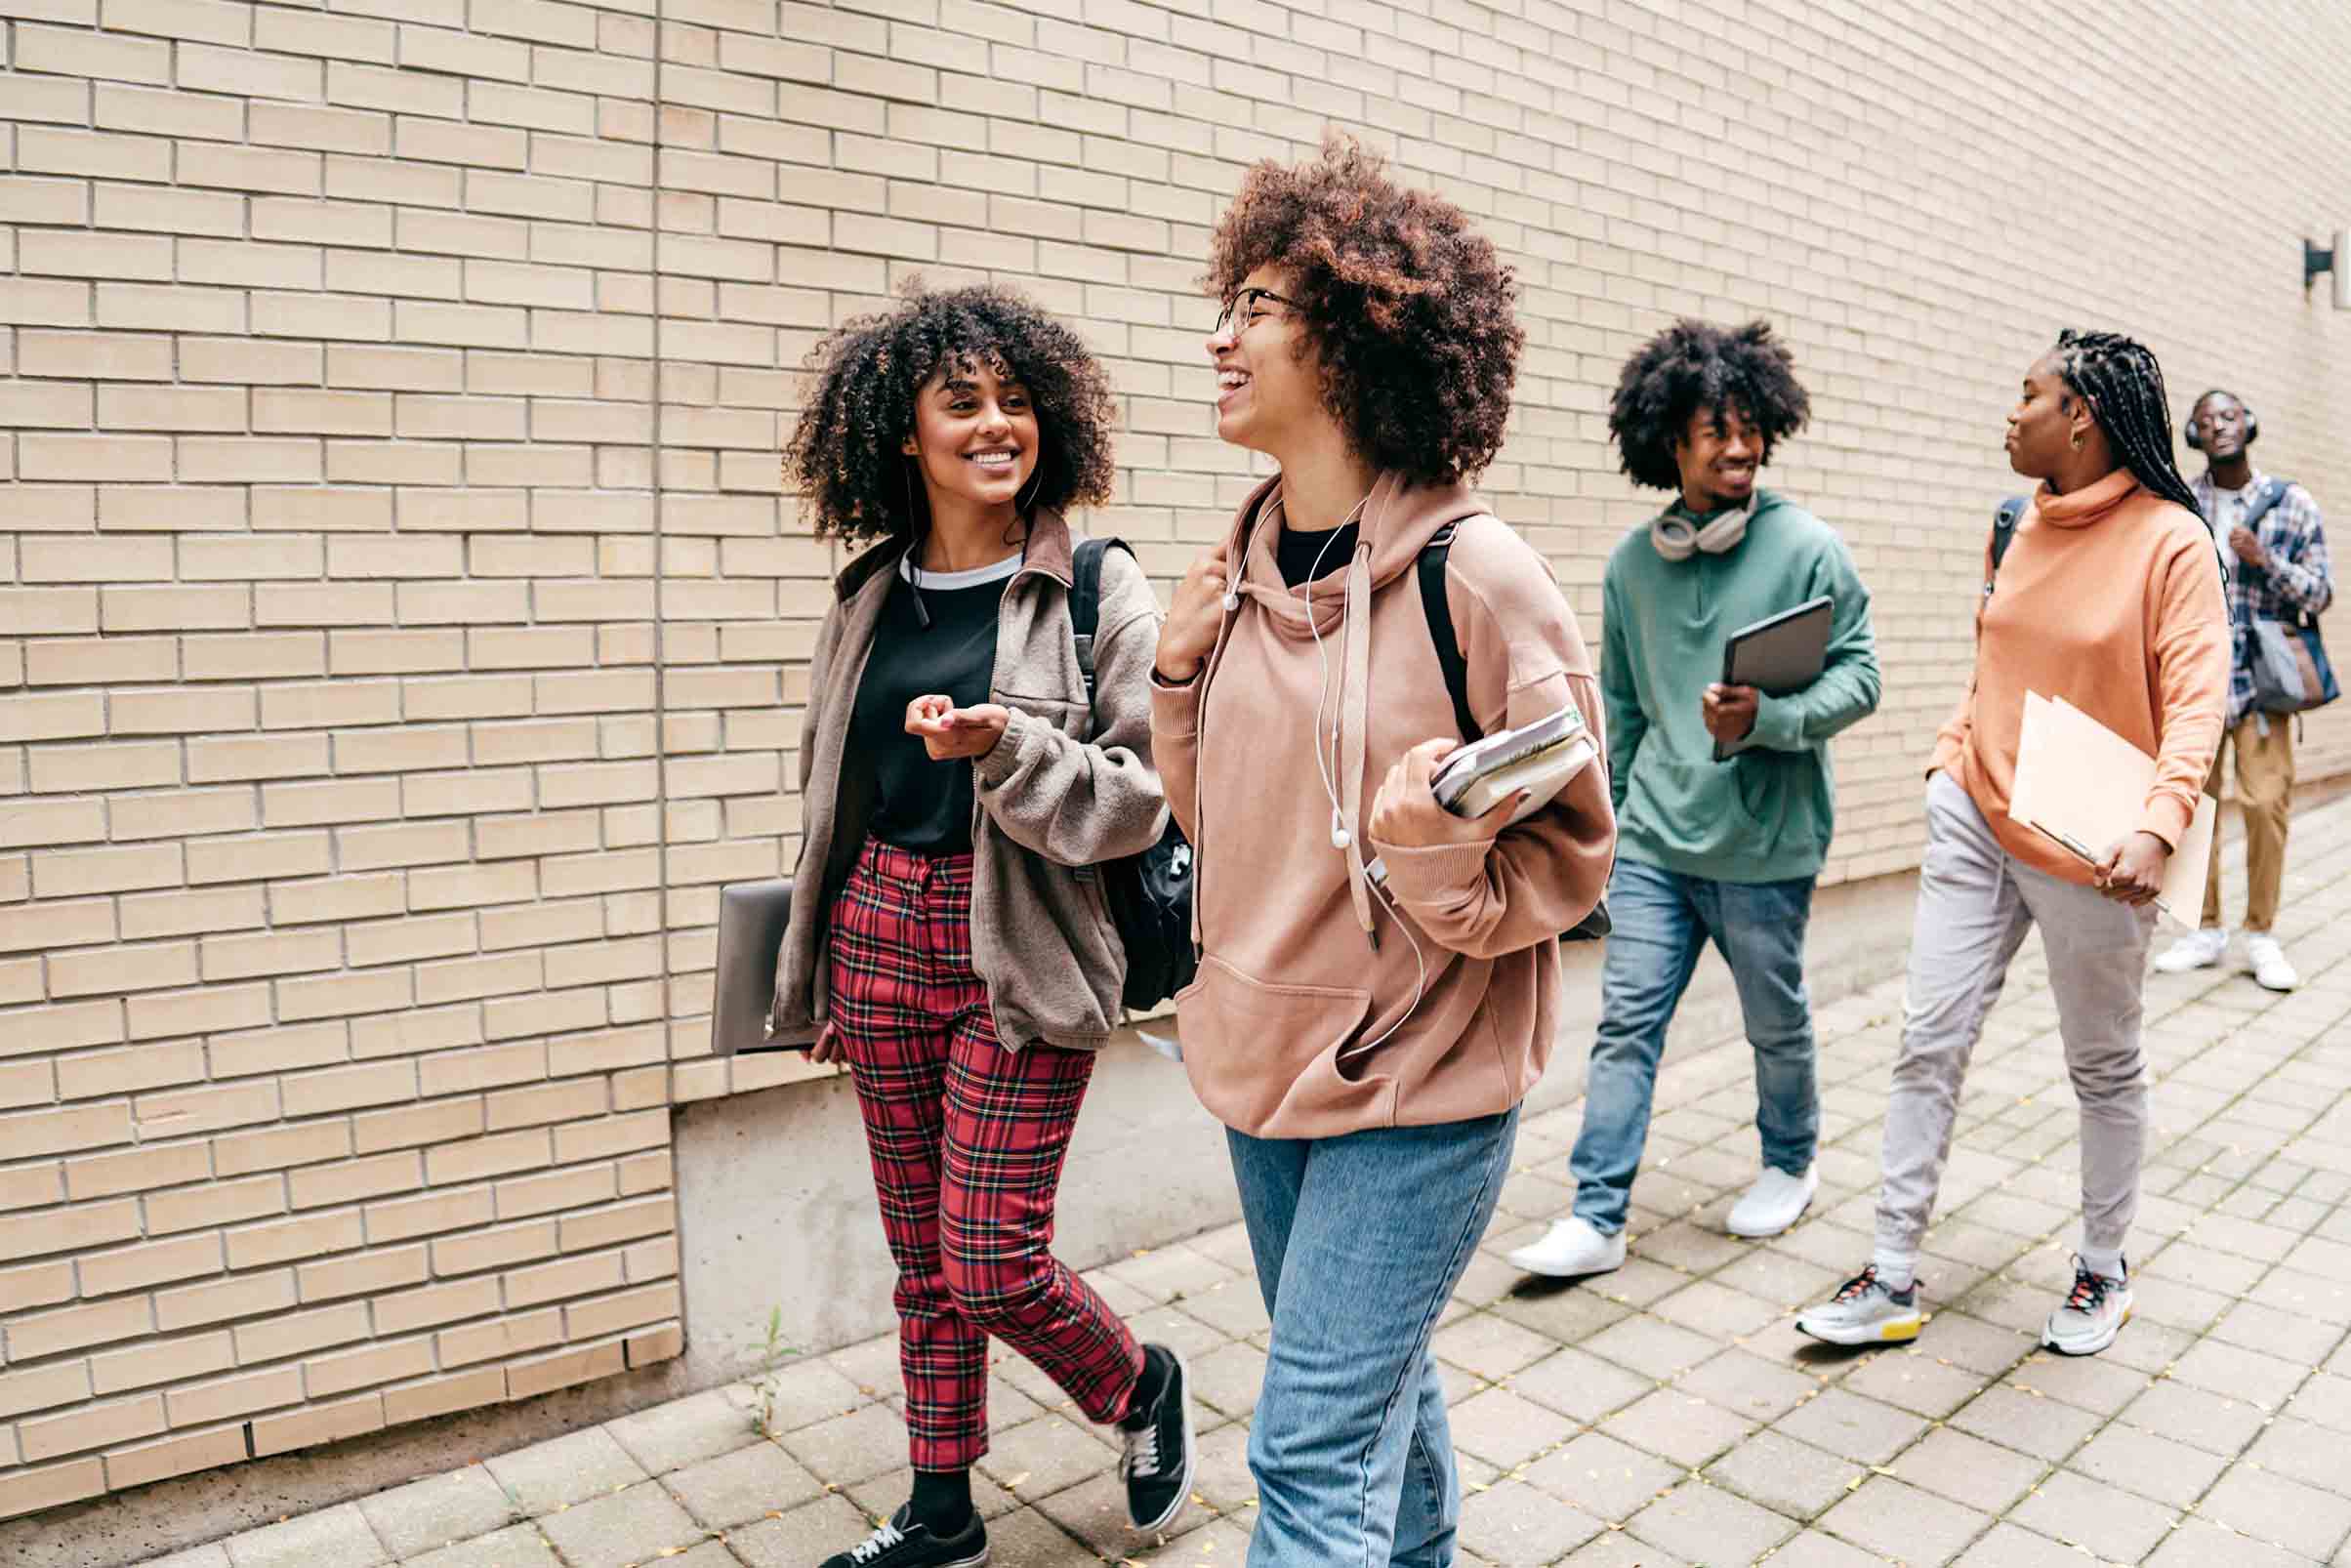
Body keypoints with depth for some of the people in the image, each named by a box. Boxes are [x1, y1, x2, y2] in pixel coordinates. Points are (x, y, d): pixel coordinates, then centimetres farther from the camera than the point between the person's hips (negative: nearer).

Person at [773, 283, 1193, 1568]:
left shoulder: (1097, 591, -7)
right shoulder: (869, 598, 8)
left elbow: (1137, 798, -10)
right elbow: (831, 798, 15)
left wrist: (1003, 748, -26)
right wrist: (815, 973, 19)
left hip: (1019, 955, -5)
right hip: (881, 935, 5)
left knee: (991, 1261, -3)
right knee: (922, 1257, 15)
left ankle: (1146, 1389, 29)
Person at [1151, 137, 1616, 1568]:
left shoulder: (1476, 575, -18)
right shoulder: (1248, 568, 2)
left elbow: (1570, 861, -12)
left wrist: (1430, 850, -31)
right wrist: (1180, 676, -4)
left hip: (1419, 1083, -7)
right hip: (1266, 1063, 7)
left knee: (1313, 1453, -2)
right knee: (1377, 1391, 25)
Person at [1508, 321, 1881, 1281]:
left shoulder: (1807, 547, -6)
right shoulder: (1630, 563, 5)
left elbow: (1858, 679, -7)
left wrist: (1763, 720, -25)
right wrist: (1606, 817, 16)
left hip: (1765, 844, -3)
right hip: (1653, 842, 3)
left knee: (1776, 1023, 15)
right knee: (1626, 1023, 1)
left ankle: (1789, 1163, 40)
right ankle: (1597, 1217, 7)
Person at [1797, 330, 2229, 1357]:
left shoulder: (2171, 540, -11)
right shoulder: (2022, 528, 6)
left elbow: (2197, 697, -18)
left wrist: (2160, 823, -30)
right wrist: (1948, 758, 8)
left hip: (2087, 854, -5)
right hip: (1975, 822, 5)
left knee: (2104, 1067, 13)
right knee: (1929, 1040, 2)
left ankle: (2102, 1269, 33)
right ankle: (1893, 1280, 10)